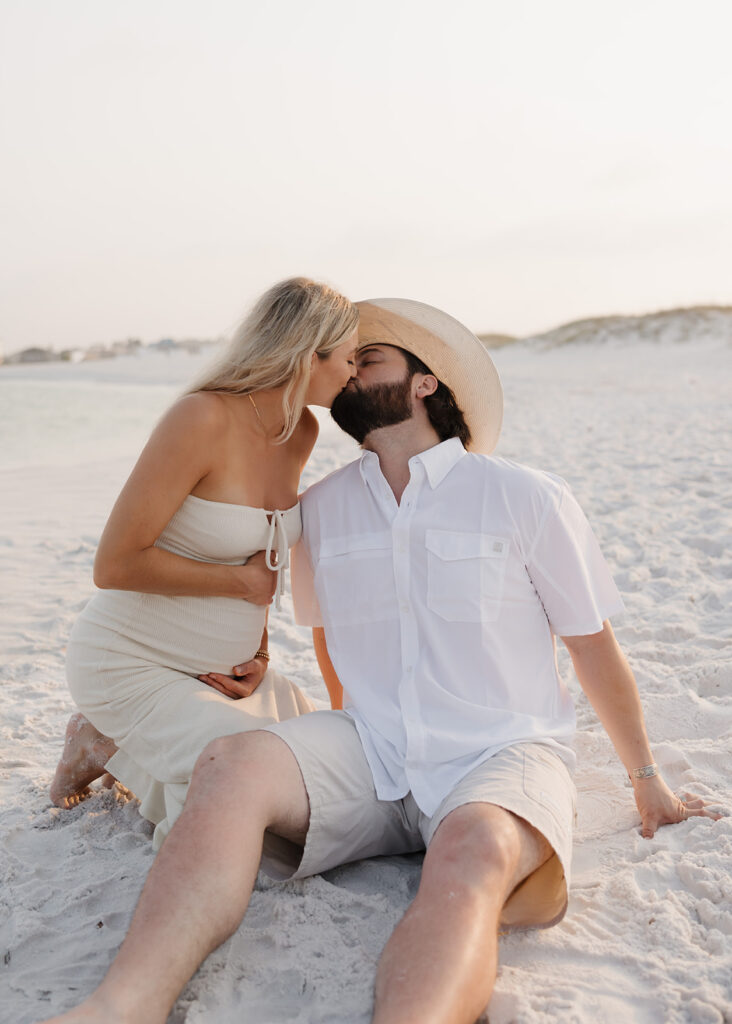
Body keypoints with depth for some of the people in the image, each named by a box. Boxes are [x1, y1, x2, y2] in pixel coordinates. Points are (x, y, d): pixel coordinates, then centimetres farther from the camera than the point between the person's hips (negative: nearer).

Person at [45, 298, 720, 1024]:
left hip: (501, 752, -2)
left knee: (475, 852, -37)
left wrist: (648, 782, 15)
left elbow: (596, 650, 7)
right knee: (232, 765, -27)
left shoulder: (527, 499, -1)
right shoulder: (322, 509, 10)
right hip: (369, 753, 3)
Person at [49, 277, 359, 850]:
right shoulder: (203, 418, -25)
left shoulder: (302, 432, -1)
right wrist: (242, 582, -17)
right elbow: (115, 565, -25)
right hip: (131, 666, -8)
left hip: (221, 664, 8)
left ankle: (130, 748, 19)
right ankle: (109, 744, 5)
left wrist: (258, 648, 1)